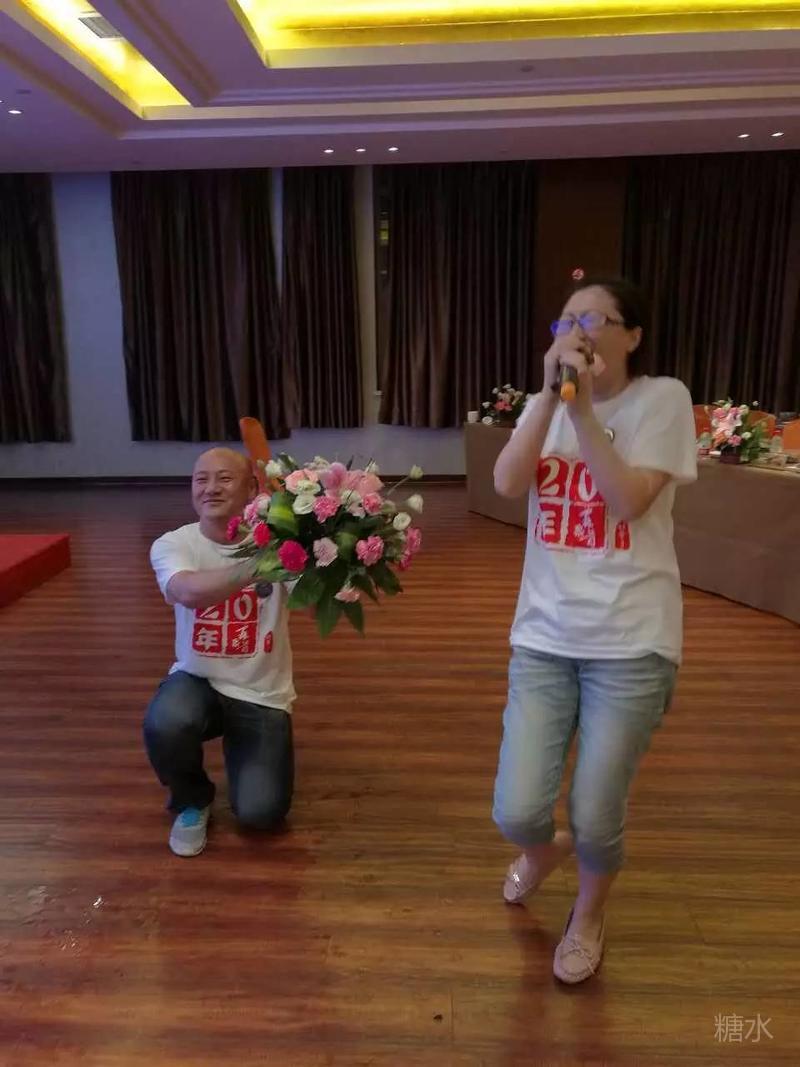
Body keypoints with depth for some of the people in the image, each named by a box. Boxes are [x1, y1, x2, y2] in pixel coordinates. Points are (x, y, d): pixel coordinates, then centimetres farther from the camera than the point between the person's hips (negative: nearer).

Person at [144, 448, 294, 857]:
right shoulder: (172, 544, -11)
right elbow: (191, 592, -35)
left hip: (262, 695, 0)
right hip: (197, 680, 1)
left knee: (260, 812, -13)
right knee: (164, 725, -33)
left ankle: (238, 749, 24)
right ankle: (192, 801, 4)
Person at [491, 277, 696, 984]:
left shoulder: (663, 399, -4)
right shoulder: (547, 405, 8)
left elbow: (628, 501, -17)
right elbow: (506, 485, -10)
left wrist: (583, 407, -18)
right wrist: (551, 394, -16)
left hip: (631, 642, -3)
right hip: (544, 636, 3)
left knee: (596, 822, 4)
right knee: (517, 814, -1)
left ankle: (590, 917, 39)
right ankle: (543, 848, 39)